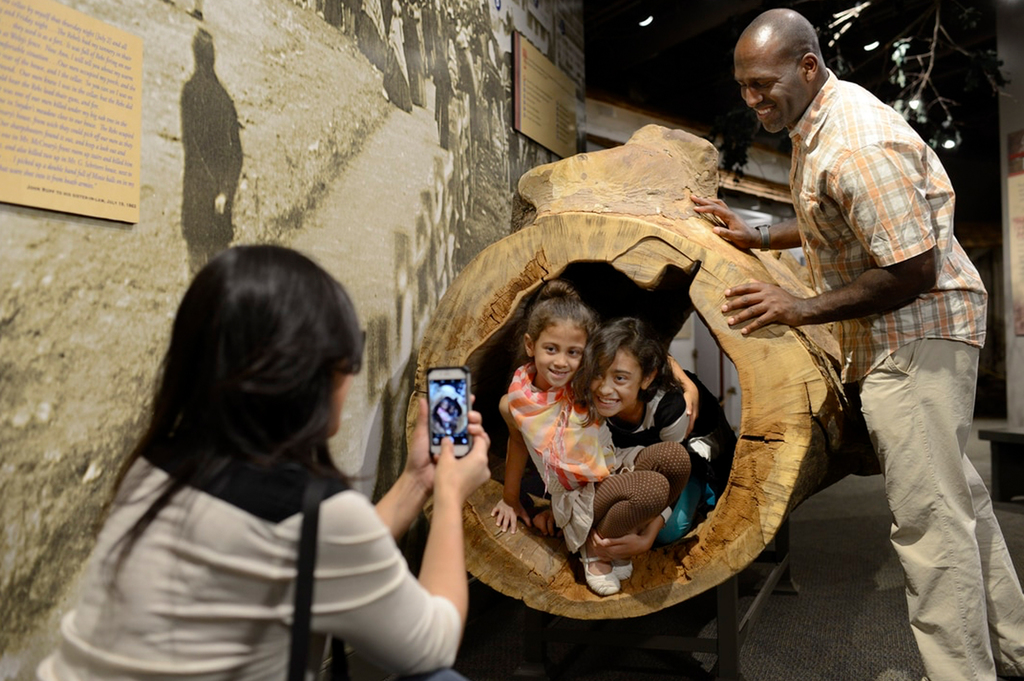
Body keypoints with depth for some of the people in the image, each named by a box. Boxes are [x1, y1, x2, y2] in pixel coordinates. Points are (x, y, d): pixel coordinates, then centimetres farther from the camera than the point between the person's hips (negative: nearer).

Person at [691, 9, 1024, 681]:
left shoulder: (858, 146, -24)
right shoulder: (817, 124, 9)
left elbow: (915, 270, -26)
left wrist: (802, 308, -21)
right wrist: (759, 236, 9)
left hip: (918, 332, -11)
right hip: (900, 334, 11)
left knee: (928, 512, -6)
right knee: (956, 493, 19)